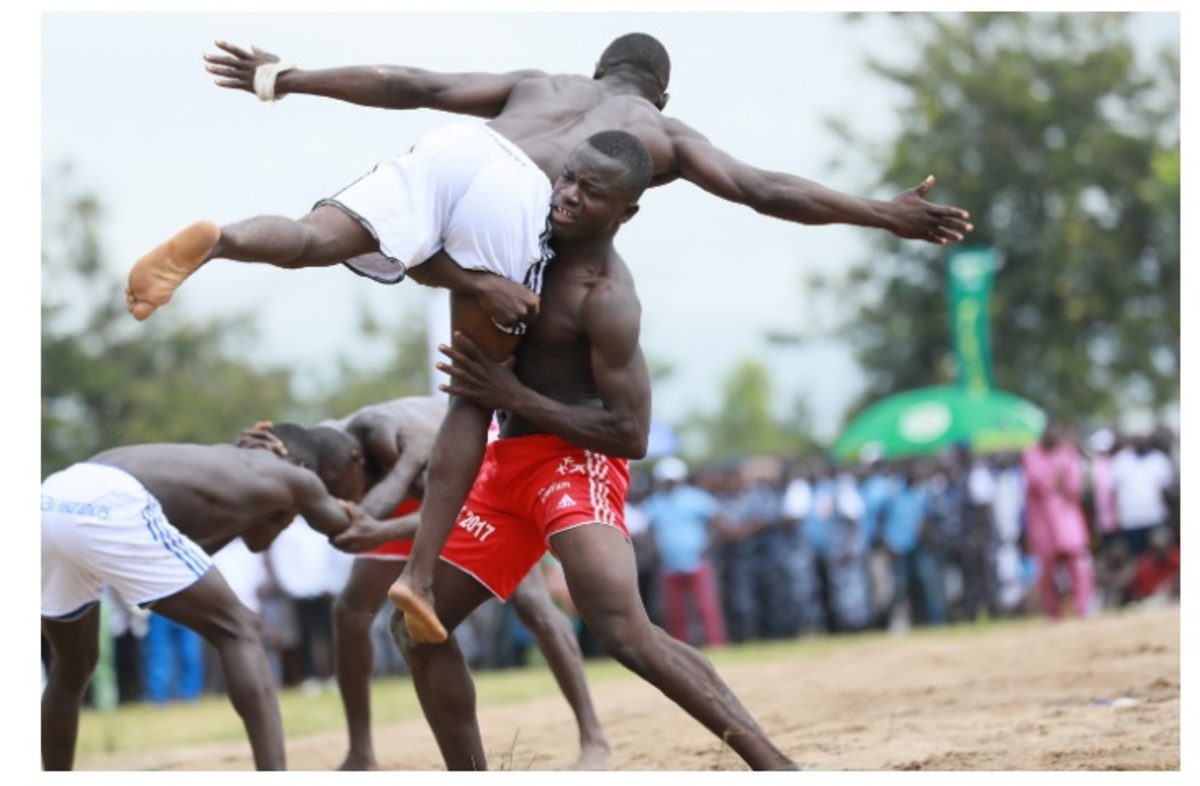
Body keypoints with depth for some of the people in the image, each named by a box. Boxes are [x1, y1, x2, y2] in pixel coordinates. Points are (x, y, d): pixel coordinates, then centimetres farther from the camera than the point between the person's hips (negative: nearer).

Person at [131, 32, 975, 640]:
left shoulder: (539, 82, 41)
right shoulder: (664, 132, 34)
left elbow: (407, 84, 31)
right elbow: (766, 190, 25)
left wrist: (289, 80, 32)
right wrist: (886, 215, 29)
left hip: (447, 151, 2)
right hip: (510, 199, -2)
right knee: (480, 392, 8)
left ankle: (214, 240, -49)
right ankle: (422, 571, -3)